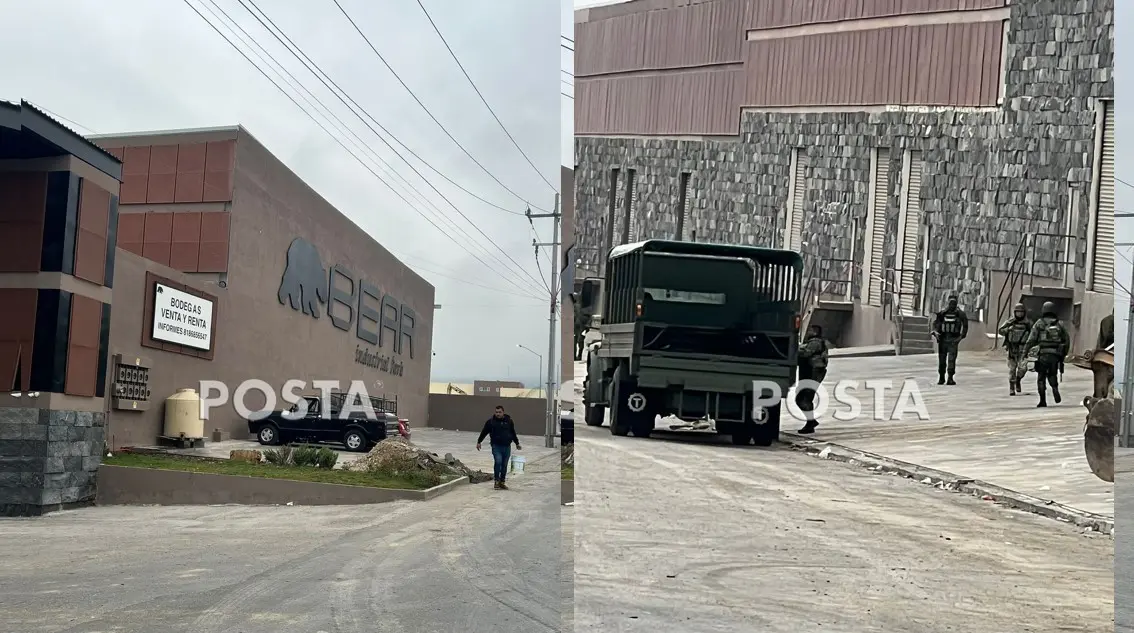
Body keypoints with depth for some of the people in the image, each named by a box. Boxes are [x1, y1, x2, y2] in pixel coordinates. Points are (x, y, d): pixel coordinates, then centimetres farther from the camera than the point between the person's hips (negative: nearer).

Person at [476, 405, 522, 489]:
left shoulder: (509, 421, 7)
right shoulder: (491, 421, 0)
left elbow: (513, 433, 20)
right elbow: (484, 432, 9)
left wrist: (517, 443, 26)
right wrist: (479, 442, 11)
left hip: (507, 446, 3)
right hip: (496, 446, -3)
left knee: (504, 465, 6)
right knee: (498, 461, -19)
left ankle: (502, 482, 16)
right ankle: (496, 480, -8)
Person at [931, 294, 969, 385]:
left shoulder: (960, 313, 0)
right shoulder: (942, 313, 5)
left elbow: (965, 325, 3)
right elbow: (935, 323, 7)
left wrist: (961, 336, -5)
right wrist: (935, 332, -11)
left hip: (953, 339, -2)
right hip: (943, 339, 2)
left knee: (952, 359, -11)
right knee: (942, 359, 7)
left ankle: (950, 378, -12)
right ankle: (941, 378, 18)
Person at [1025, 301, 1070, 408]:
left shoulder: (1039, 323, 0)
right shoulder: (1059, 324, 9)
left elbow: (1032, 340, -5)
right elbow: (1067, 340, 10)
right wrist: (1063, 354, 18)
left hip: (1043, 354, -3)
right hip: (1055, 355, 3)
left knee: (1041, 377, 7)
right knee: (1052, 375, 20)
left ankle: (1043, 401, 3)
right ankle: (1055, 388, -9)